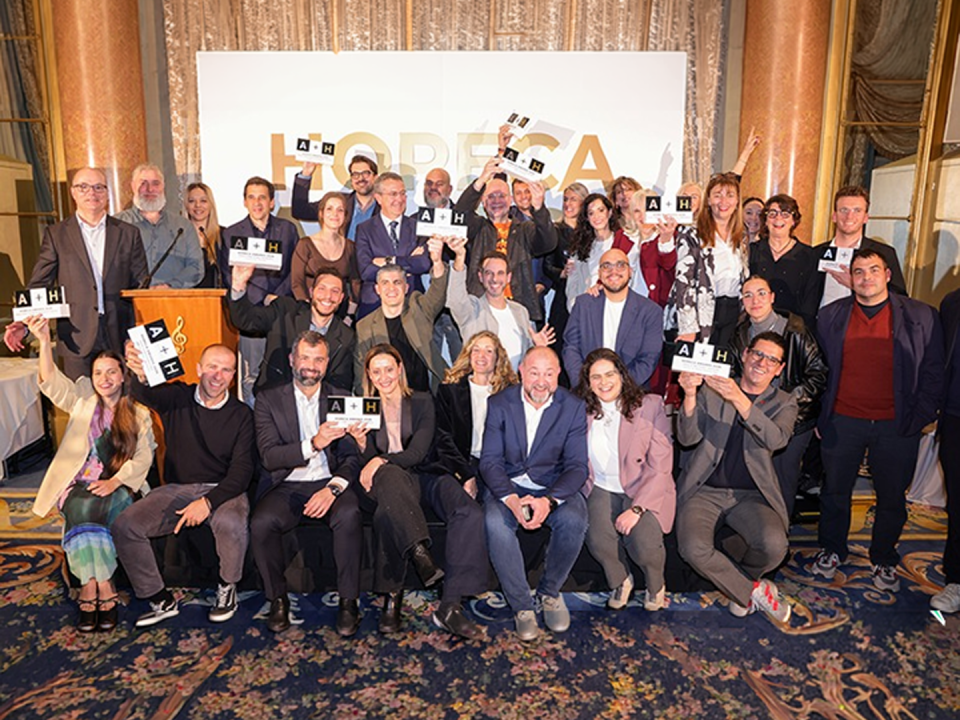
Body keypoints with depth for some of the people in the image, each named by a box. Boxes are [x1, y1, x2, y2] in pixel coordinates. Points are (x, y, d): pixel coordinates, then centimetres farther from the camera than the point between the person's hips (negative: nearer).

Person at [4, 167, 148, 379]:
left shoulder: (128, 233, 9)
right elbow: (39, 285, 5)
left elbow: (141, 286, 8)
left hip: (121, 338, 1)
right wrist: (24, 324, -12)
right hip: (77, 338, 0)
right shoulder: (56, 234, 8)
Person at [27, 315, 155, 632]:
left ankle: (90, 587, -21)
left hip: (119, 488, -1)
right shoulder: (83, 402, 13)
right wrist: (45, 342, -21)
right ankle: (104, 588, -26)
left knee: (93, 509, -32)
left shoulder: (139, 414, 9)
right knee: (81, 509, -31)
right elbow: (51, 383, -5)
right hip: (78, 486, 1)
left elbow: (144, 457, 1)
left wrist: (114, 482, -15)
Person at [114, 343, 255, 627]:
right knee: (124, 525, -17)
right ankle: (161, 600, 1)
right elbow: (146, 395, -22)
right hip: (177, 488, 3)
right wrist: (141, 376, -47)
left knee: (231, 524, -34)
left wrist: (209, 501, -22)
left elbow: (243, 468, -8)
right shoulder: (177, 398, 2)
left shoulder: (241, 414, -1)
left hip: (223, 489, -2)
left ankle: (228, 588, -2)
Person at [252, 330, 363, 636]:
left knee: (349, 516, -31)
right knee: (261, 523, -29)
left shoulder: (343, 399, 9)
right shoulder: (269, 400, 6)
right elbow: (268, 457, -7)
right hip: (286, 487, 0)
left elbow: (353, 456, 1)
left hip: (329, 484, 0)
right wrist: (313, 445, -23)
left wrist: (333, 487, -18)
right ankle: (277, 598, -4)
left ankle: (349, 601, -14)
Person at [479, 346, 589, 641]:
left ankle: (550, 591, -1)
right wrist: (511, 499, -26)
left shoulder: (574, 407, -4)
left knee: (574, 520, -30)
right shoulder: (499, 403, -4)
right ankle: (522, 606, -11)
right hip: (508, 484, 0)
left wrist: (548, 501, -27)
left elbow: (577, 466, -8)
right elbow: (490, 460, -7)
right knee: (495, 522, -30)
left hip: (554, 486, 0)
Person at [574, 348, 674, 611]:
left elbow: (660, 467, -10)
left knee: (644, 544, -26)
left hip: (645, 491, -2)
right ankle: (620, 581, 9)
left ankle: (656, 586, 11)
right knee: (597, 539, -25)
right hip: (602, 489, 2)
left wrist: (637, 508, -19)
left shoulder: (650, 405, -7)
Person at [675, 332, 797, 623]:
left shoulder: (784, 403, 9)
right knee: (694, 548, -28)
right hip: (704, 490, -1)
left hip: (750, 495, 1)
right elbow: (688, 438, -4)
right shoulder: (711, 391, 8)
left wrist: (738, 398, -29)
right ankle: (753, 589, 0)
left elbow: (775, 439, -15)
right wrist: (690, 395, -22)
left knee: (774, 544, -28)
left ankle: (739, 581, 8)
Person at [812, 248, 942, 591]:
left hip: (897, 427, 0)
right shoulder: (831, 315, 3)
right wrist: (819, 415, 3)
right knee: (835, 492, 12)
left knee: (892, 498, 11)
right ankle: (831, 550, 33)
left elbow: (933, 372, 3)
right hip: (842, 422, 1)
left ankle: (884, 560, 33)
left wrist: (921, 418, -4)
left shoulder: (921, 317, 0)